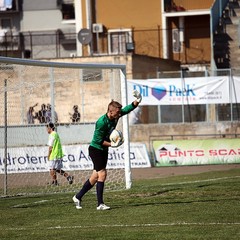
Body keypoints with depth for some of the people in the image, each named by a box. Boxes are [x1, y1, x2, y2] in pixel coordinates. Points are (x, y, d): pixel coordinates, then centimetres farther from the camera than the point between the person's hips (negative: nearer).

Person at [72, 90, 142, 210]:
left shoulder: (115, 116, -4)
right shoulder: (102, 122, -27)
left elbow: (128, 109, 6)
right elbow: (98, 140, -23)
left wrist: (137, 100, -9)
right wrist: (112, 144, -26)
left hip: (104, 150, 9)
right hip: (95, 149, -9)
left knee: (96, 176, 11)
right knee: (102, 174, -13)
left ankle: (78, 197, 23)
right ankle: (100, 204, -10)